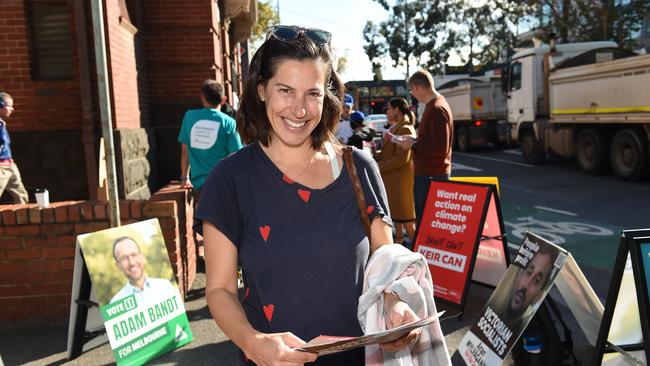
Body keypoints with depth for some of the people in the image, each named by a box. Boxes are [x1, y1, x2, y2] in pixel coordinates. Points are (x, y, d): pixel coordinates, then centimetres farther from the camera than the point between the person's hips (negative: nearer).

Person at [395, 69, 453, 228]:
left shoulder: (437, 109, -17)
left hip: (431, 177, -10)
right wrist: (413, 141, 11)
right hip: (426, 174, 10)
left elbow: (440, 148, -23)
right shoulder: (434, 105, 15)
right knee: (422, 219, 18)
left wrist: (413, 146, -14)